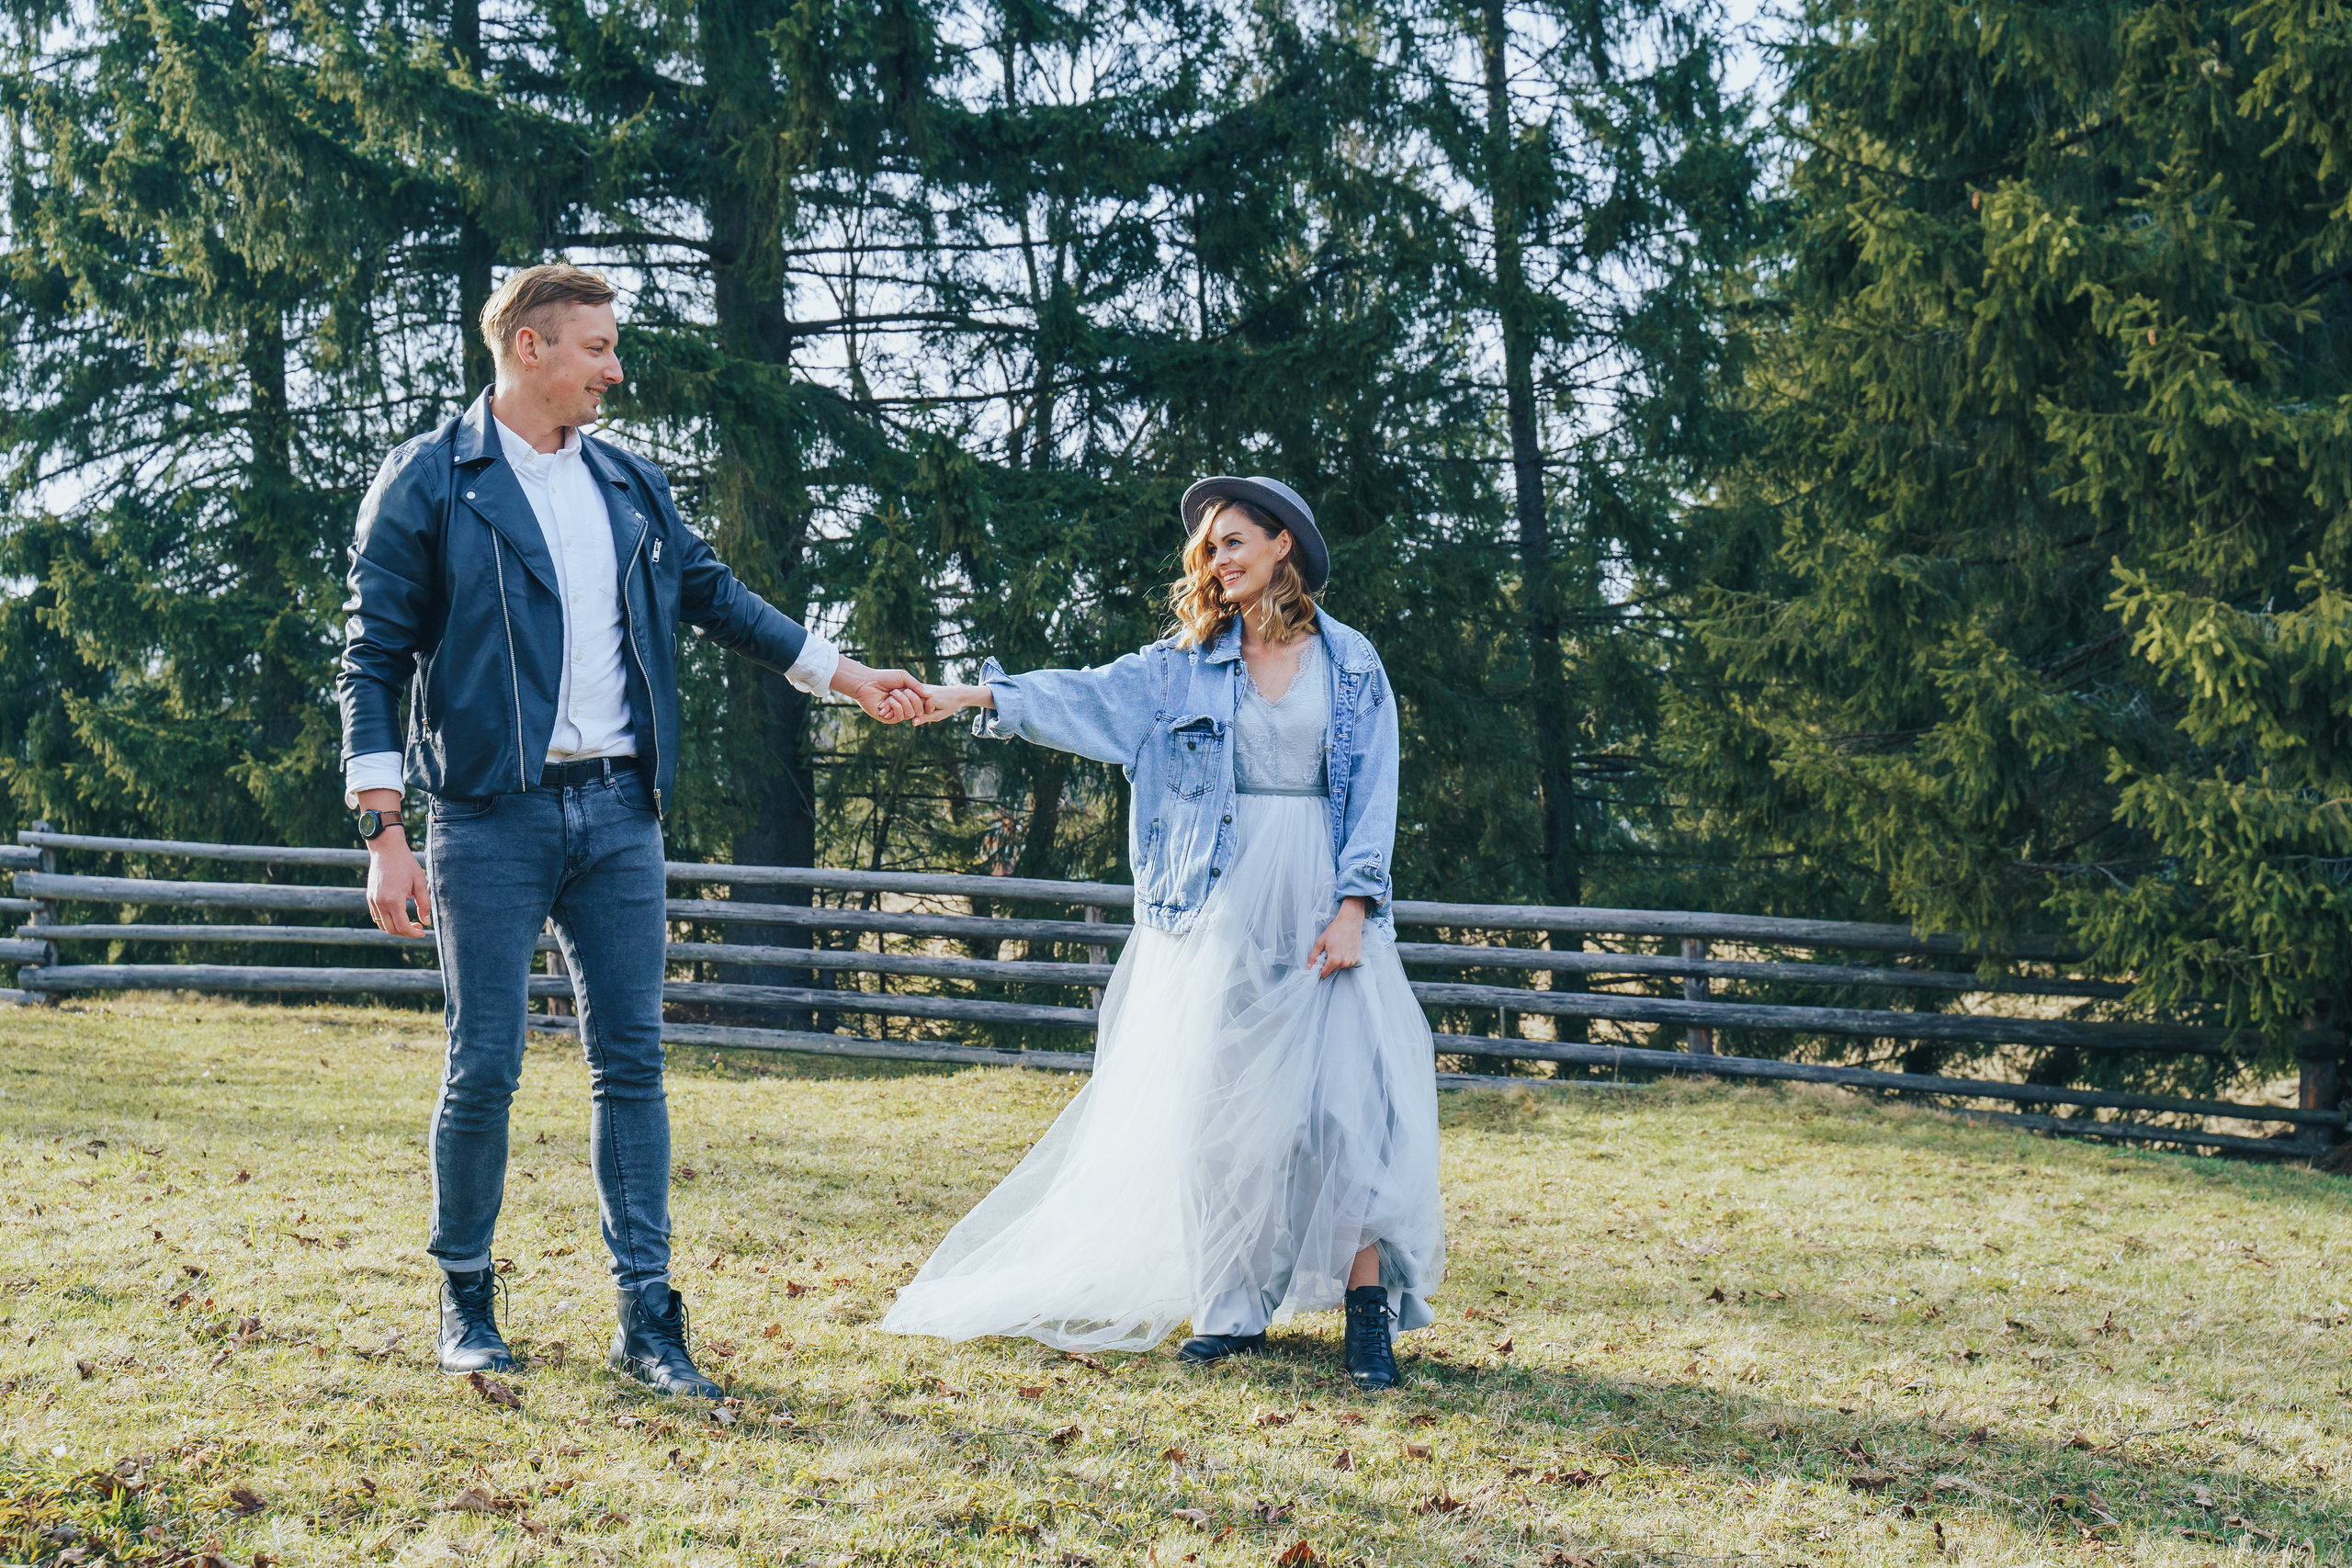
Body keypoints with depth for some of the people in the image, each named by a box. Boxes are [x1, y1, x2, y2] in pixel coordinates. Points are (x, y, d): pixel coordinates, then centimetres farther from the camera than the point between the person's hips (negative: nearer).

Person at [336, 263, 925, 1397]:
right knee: (485, 1067, -2)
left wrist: (845, 675, 21)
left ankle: (646, 1317, 6)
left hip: (617, 812, 5)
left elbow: (710, 594, 25)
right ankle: (464, 1301, 17)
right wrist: (383, 835, -10)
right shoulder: (429, 483, -2)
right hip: (490, 814, -5)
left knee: (633, 1062, 2)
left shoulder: (630, 486, 14)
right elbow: (373, 658, -4)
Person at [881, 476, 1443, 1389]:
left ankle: (1368, 1310, -5)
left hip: (1322, 901, -1)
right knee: (1217, 1102, 0)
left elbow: (1373, 793, 3)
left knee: (1348, 1090, -11)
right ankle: (1233, 1311, 10)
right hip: (1221, 903, 1)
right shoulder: (1186, 663, 9)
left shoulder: (1352, 665, 7)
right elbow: (1089, 698, -4)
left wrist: (1353, 905, -8)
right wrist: (982, 697, -19)